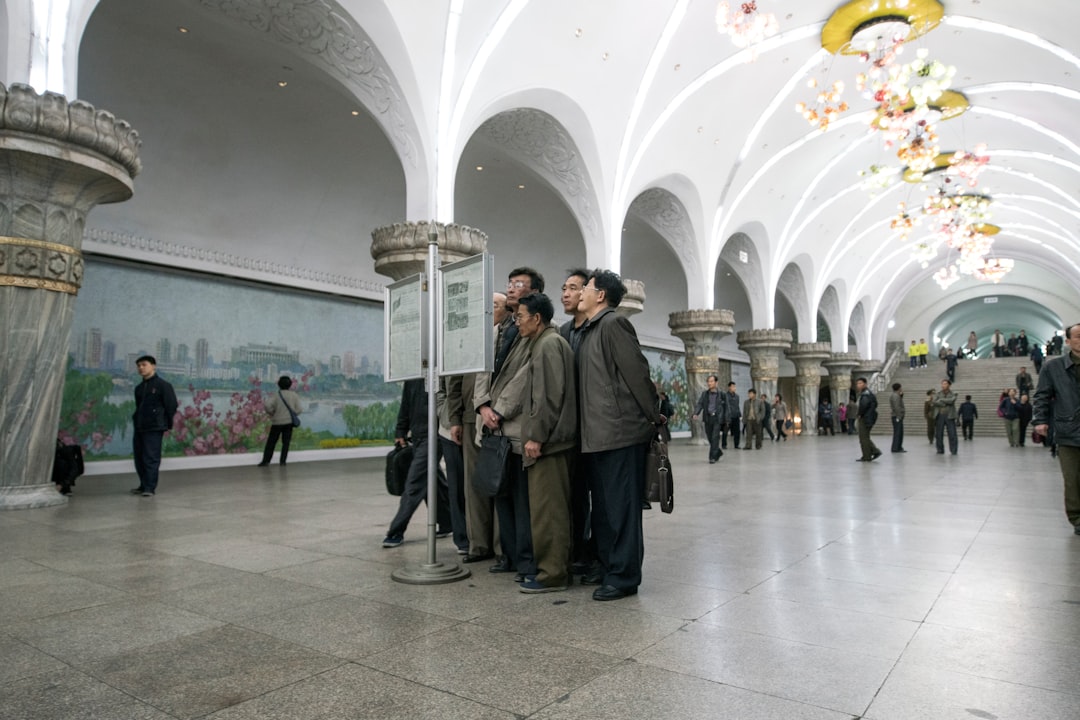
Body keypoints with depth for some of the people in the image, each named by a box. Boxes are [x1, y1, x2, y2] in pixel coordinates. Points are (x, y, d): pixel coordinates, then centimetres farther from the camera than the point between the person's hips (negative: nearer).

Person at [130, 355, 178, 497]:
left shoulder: (162, 385, -5)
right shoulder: (139, 388, 16)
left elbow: (172, 406, -6)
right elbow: (138, 407, 22)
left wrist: (167, 426, -4)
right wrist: (136, 421, 13)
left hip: (154, 428, -7)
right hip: (139, 428, 7)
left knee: (151, 458, -6)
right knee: (139, 458, 10)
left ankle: (150, 488, -2)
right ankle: (144, 485, 22)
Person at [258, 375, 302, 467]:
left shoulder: (276, 395, -10)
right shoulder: (294, 395, -5)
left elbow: (267, 405, -23)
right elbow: (299, 409, -6)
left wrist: (271, 412, -4)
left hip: (277, 422, -1)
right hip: (289, 422, 2)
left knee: (271, 442, 6)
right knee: (286, 442, 9)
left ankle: (265, 461, 4)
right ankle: (282, 460, 6)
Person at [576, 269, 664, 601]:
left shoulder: (614, 324, -10)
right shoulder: (590, 331, 18)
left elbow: (637, 372, -13)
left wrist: (653, 417, -8)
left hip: (620, 433, -10)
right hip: (596, 435, 10)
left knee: (621, 507, -2)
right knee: (602, 507, 16)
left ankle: (624, 576, 7)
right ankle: (608, 566, 28)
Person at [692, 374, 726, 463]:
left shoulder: (721, 393, -2)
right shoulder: (704, 393, 7)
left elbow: (725, 406, 2)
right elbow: (700, 404, 1)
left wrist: (726, 419, 0)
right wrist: (696, 413, -15)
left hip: (717, 418, -4)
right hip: (707, 418, 4)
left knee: (715, 438, -8)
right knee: (710, 438, 10)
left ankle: (712, 457, -3)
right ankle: (718, 453, 30)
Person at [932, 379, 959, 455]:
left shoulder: (953, 394, 4)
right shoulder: (937, 393, 8)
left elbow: (951, 401, -17)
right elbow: (935, 402, -9)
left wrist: (941, 400, -9)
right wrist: (945, 403, -14)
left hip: (949, 416, -1)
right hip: (939, 416, 1)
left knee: (952, 434, -4)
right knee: (939, 434, 2)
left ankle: (954, 450, 5)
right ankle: (940, 450, 11)